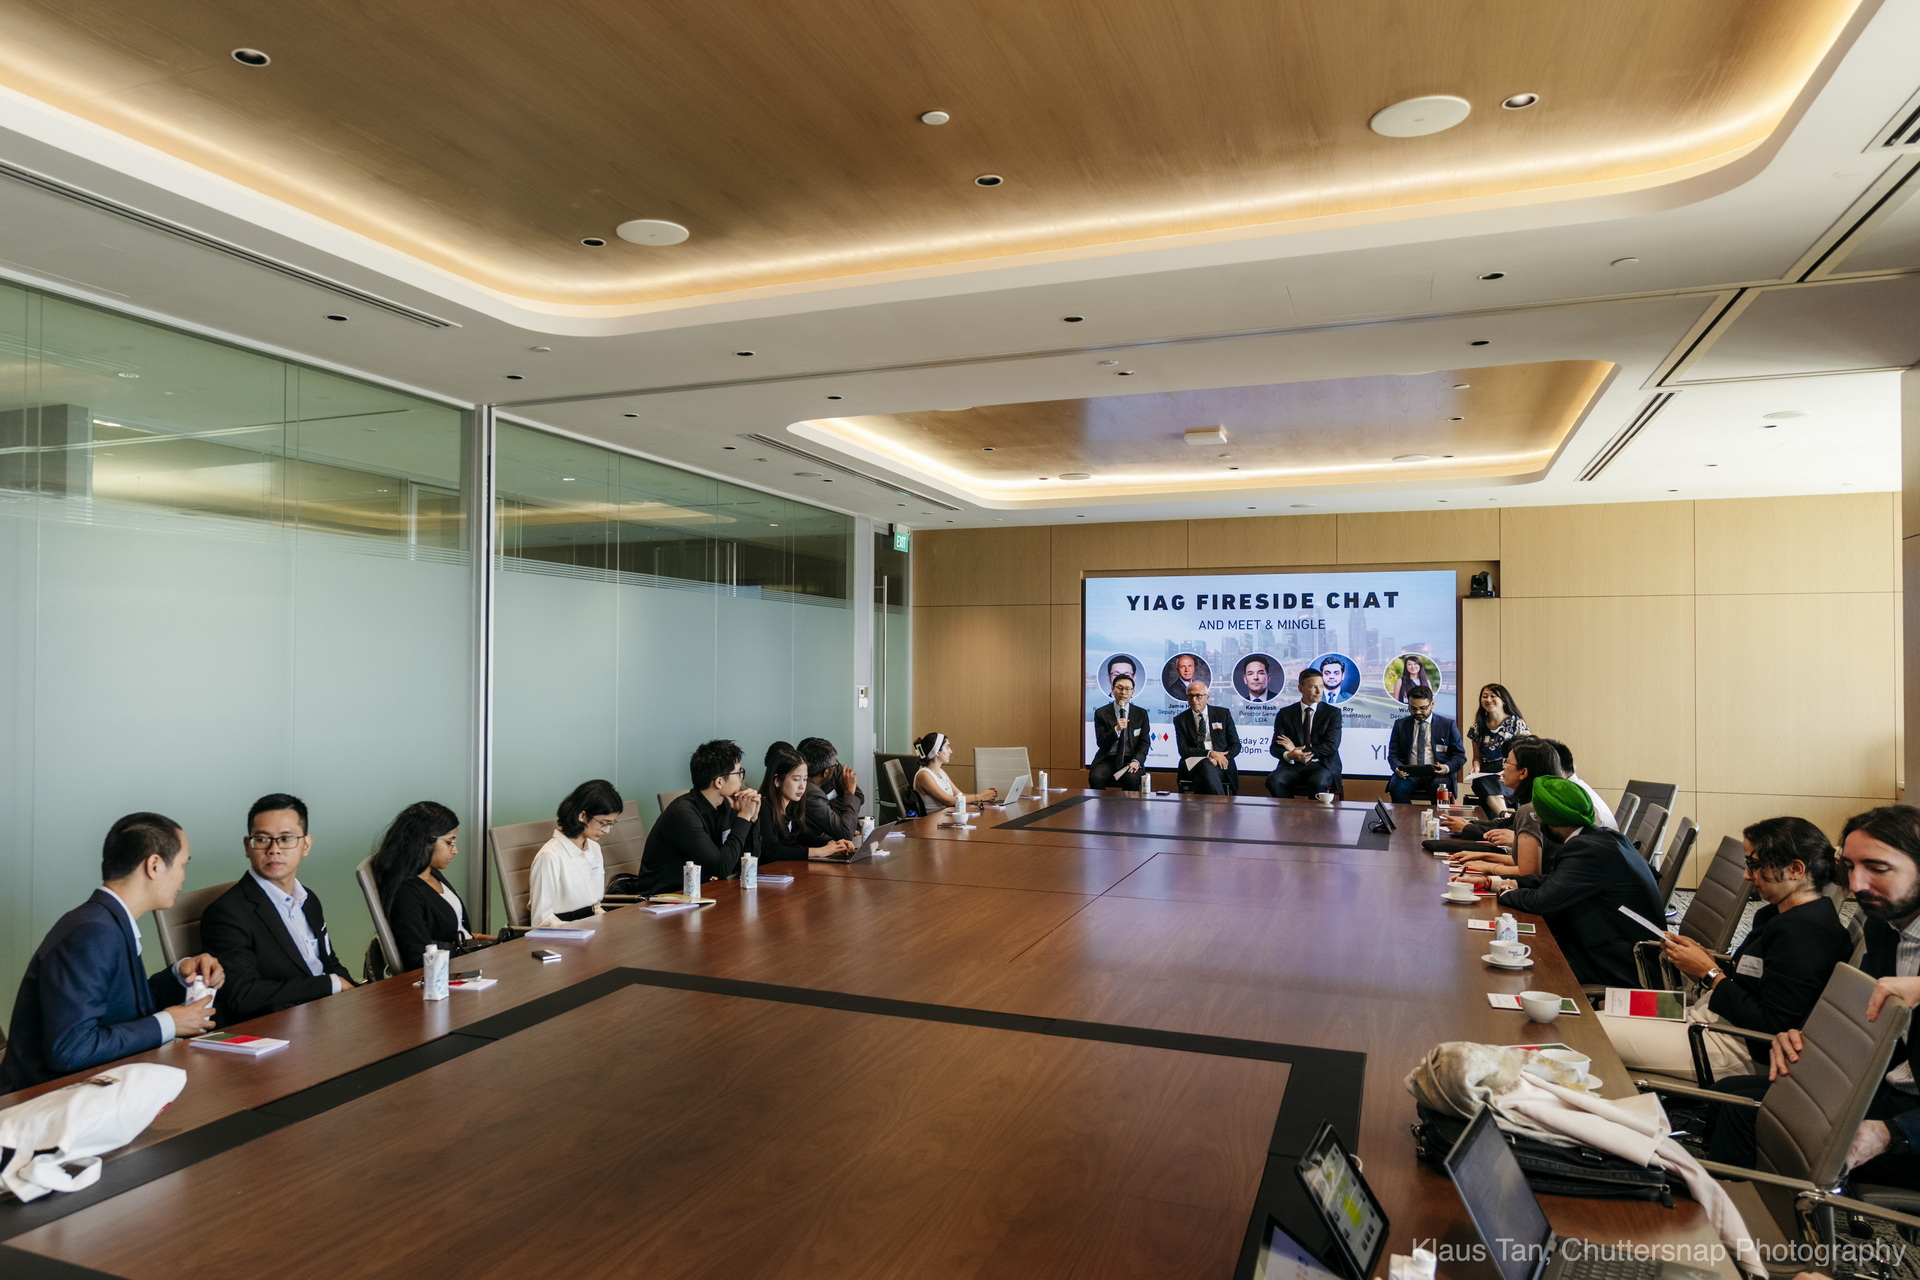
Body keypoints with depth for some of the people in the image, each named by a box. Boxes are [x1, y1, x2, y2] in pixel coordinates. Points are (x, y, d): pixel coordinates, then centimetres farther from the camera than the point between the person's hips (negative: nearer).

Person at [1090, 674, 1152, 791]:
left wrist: (1137, 761, -14)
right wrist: (1116, 730, -20)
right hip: (1107, 759, 0)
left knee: (1132, 779, -32)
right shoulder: (1101, 713, 3)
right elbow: (1101, 743, -3)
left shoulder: (1141, 713, 8)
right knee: (1095, 778, -30)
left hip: (1130, 760, 0)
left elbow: (1145, 742, 5)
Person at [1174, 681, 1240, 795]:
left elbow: (1236, 745, 8)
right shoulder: (1181, 720, 10)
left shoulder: (1223, 714, 11)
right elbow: (1183, 750, -1)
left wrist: (1217, 759, -12)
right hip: (1193, 766, 0)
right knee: (1206, 764, -37)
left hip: (1220, 766, 0)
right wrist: (1210, 753, -16)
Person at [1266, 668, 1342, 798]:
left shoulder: (1333, 713, 6)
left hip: (1321, 766, -1)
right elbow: (1275, 747, 3)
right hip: (1292, 766, 2)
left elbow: (1331, 746, -6)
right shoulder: (1285, 713, 9)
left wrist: (1298, 751, -13)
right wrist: (1288, 755, -21)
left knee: (1318, 782, -36)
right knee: (1273, 780, -29)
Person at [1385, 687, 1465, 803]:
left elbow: (1460, 755, 9)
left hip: (1437, 774, -1)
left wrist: (1448, 767, -13)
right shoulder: (1400, 724, 12)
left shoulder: (1448, 725, 7)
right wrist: (1398, 768, -12)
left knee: (1439, 789, -35)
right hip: (1408, 773, 1)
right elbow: (1393, 754, 12)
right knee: (1398, 788, -31)